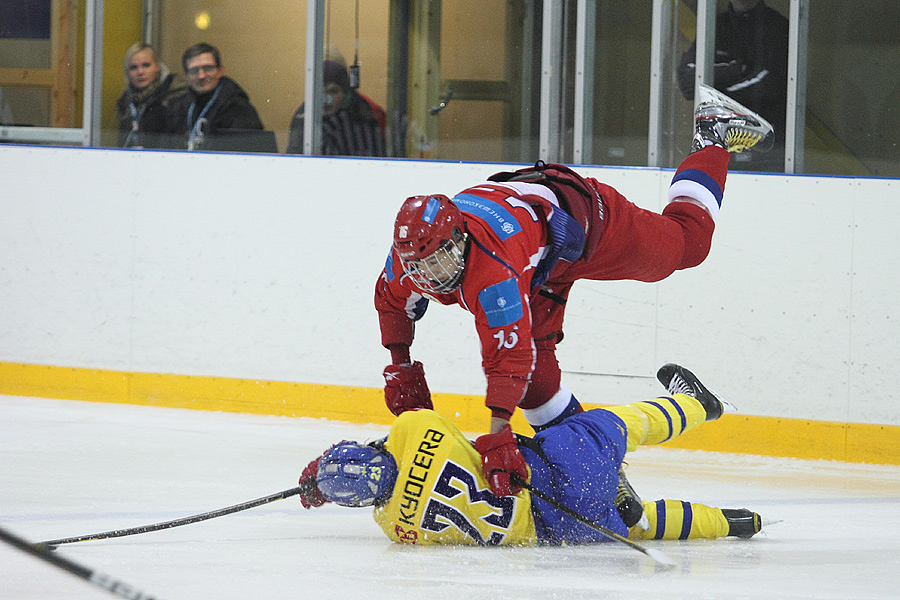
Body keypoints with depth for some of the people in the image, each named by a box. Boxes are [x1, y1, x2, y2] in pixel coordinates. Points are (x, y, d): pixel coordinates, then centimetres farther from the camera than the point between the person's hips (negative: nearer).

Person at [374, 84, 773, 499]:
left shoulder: (493, 271, -47)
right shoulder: (410, 255, -25)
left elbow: (509, 359, -49)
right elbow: (391, 302, 0)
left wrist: (496, 437, -53)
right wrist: (400, 368, -4)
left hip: (585, 216, -6)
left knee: (686, 243, 17)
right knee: (535, 370, -4)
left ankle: (712, 136, 36)